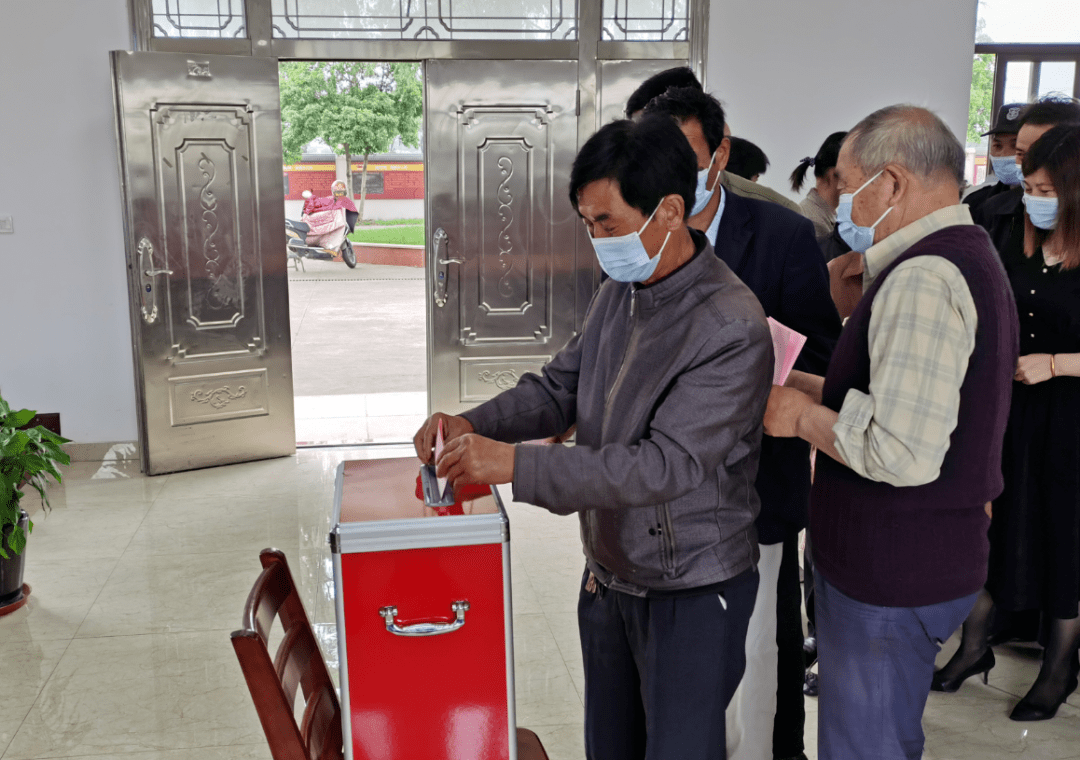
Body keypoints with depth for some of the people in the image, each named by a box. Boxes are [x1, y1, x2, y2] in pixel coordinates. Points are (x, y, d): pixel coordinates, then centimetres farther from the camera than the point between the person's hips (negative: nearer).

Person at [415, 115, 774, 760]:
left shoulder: (732, 330, -26)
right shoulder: (617, 294, 1)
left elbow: (666, 465, -31)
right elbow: (560, 386, 7)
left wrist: (514, 463, -33)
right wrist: (473, 425, -12)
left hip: (690, 592, -7)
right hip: (608, 573, 8)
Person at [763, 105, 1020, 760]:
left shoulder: (922, 280, -23)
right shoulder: (969, 257, 12)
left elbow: (903, 452, -31)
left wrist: (803, 417, -16)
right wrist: (811, 388, 11)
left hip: (893, 576, -10)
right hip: (932, 557, 10)